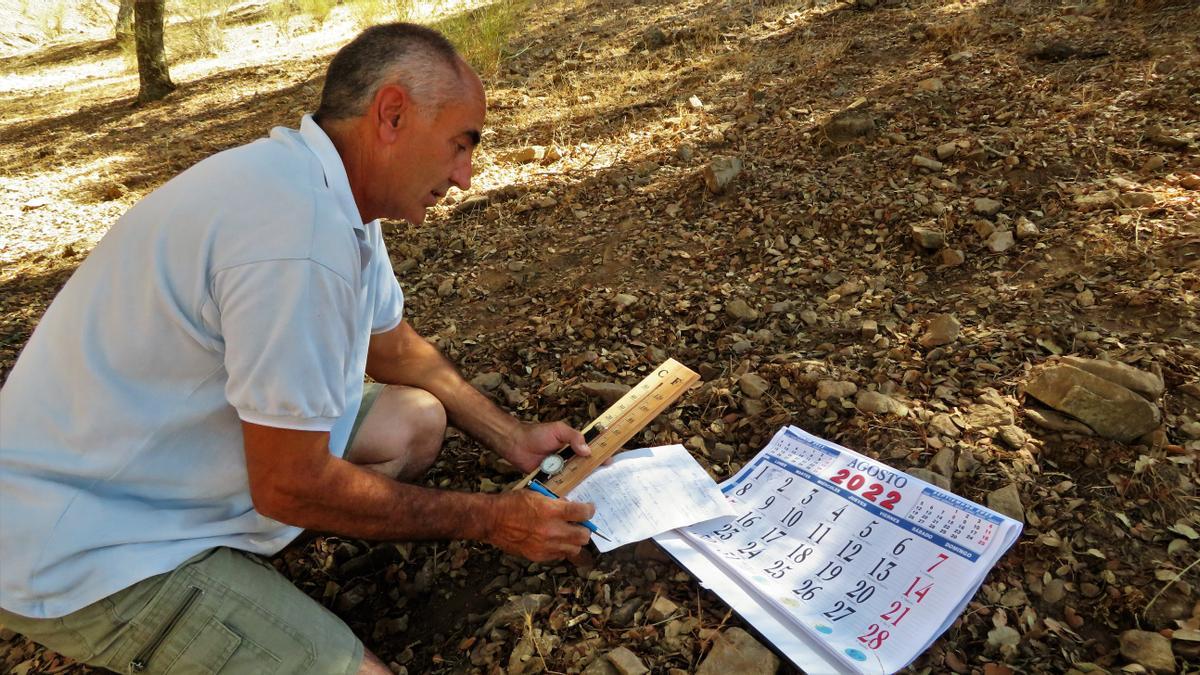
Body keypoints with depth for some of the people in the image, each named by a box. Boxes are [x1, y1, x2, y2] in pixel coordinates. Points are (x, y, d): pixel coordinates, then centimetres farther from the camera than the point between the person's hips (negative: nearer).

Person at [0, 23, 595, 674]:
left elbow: (396, 348, 13)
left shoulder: (334, 194, 0)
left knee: (418, 421, 6)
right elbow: (291, 486, -25)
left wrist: (514, 438, 9)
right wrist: (489, 520, -14)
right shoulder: (301, 229, -31)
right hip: (92, 552, -9)